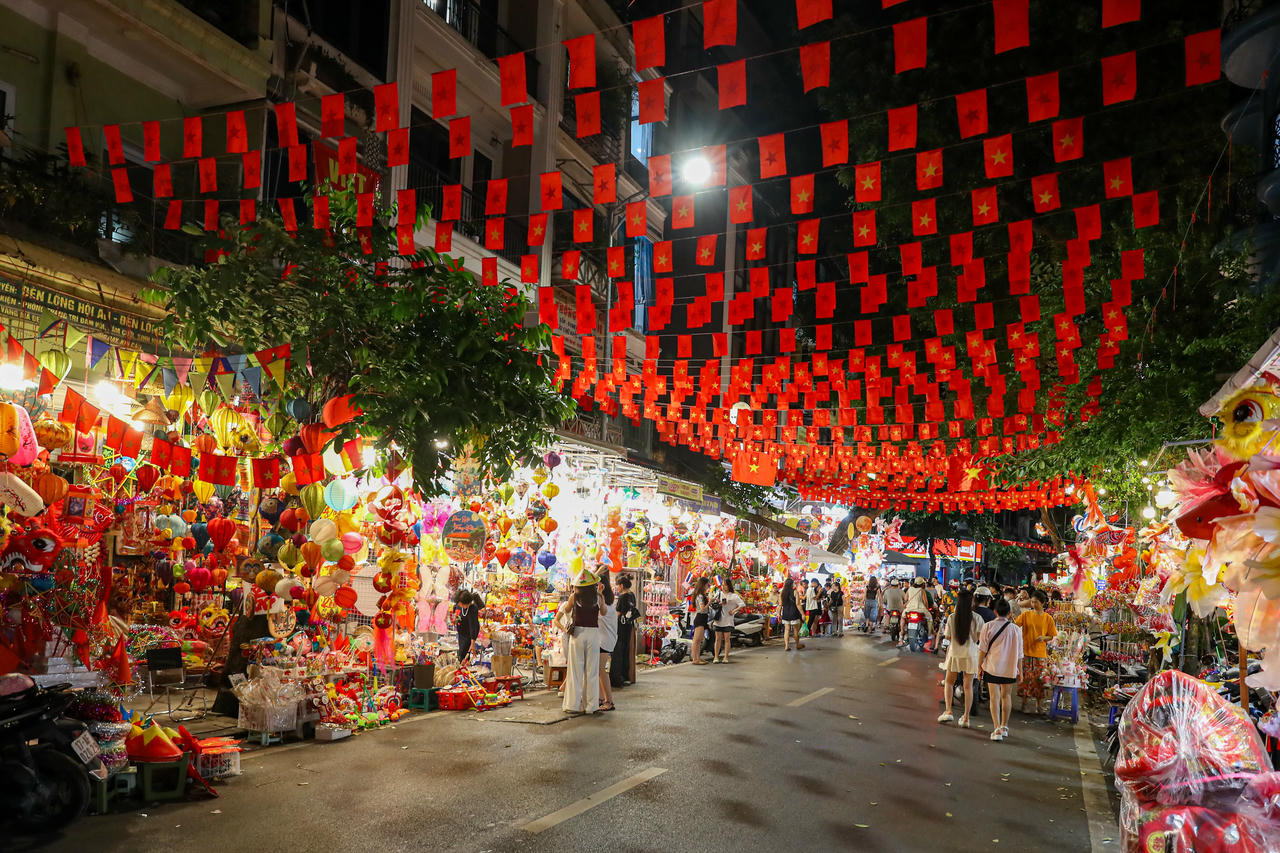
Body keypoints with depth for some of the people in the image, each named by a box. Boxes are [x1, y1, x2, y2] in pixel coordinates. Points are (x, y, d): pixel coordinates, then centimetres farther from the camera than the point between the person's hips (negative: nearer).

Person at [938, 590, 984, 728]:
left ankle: (948, 711, 5)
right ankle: (966, 718, 11)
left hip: (954, 654, 0)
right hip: (970, 655, 0)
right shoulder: (977, 618, -11)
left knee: (949, 682, 17)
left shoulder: (952, 618, -10)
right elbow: (981, 637, -6)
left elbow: (947, 636, -3)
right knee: (968, 686, 8)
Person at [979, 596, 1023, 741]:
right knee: (1006, 696, 17)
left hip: (992, 667, -2)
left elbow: (982, 649, -4)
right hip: (1010, 668, 2)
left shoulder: (988, 626, -7)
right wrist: (1020, 670, 13)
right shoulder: (1016, 629, -3)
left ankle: (997, 729, -6)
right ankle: (1004, 727, 26)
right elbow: (1019, 653, 3)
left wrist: (979, 665, 6)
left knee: (994, 697, 2)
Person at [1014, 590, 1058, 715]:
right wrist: (1011, 621, -31)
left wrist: (1043, 638, -12)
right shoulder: (1026, 614, 1)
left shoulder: (1048, 618, 2)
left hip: (1040, 654, 0)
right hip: (1026, 652, 0)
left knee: (1039, 679, 4)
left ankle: (1039, 705, 18)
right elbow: (1015, 625, -9)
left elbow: (1053, 636, 7)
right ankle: (1024, 703, 13)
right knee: (1025, 678, 2)